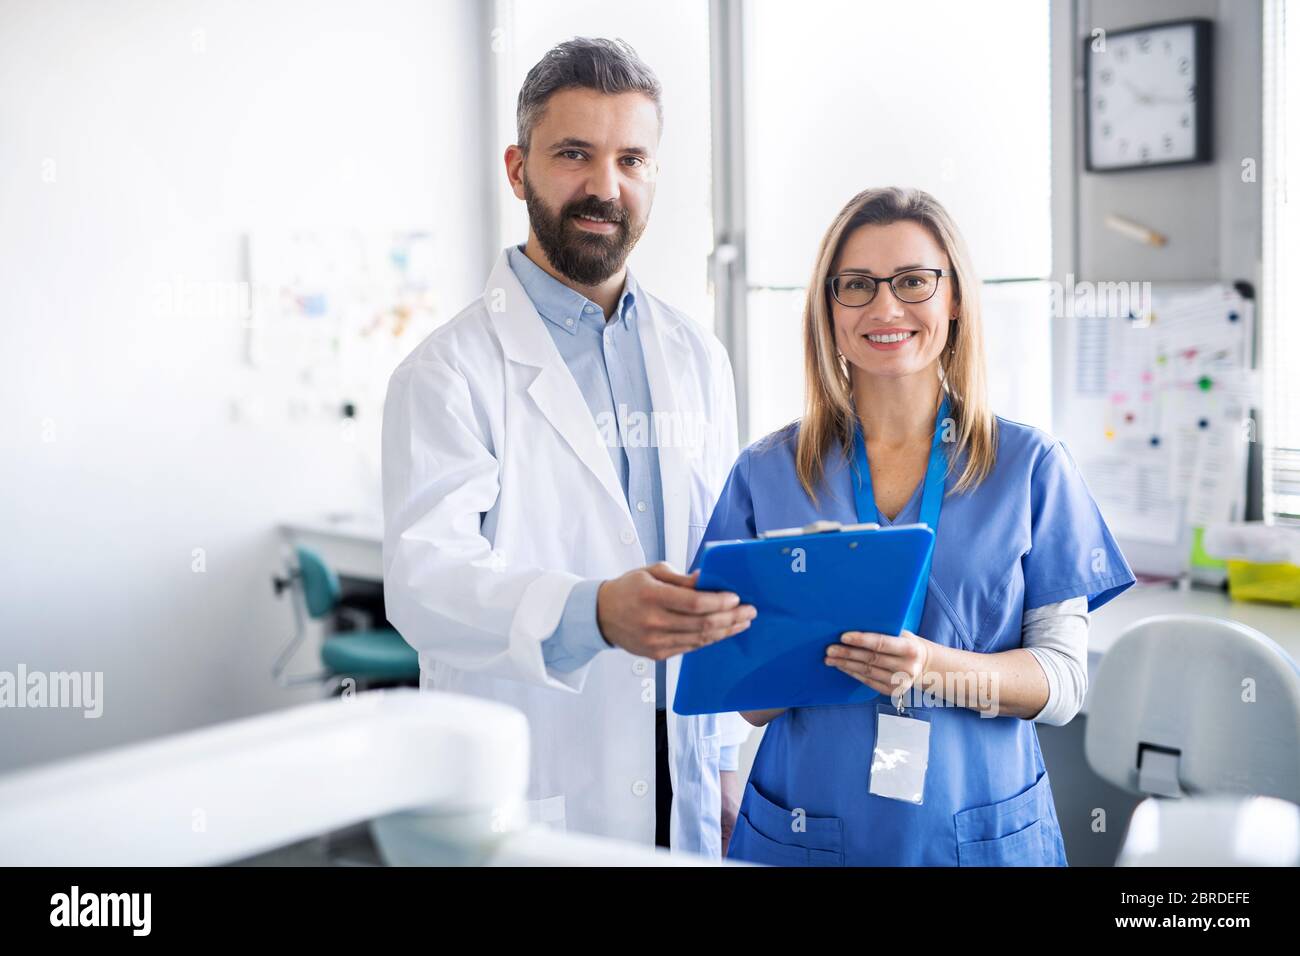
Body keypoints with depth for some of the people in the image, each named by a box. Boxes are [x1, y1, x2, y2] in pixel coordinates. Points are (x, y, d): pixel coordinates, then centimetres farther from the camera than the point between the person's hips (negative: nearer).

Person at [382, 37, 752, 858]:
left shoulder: (699, 361, 9)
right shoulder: (450, 372, -9)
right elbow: (423, 575, -21)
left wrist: (726, 761, 9)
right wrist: (595, 613, -38)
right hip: (524, 802, -4)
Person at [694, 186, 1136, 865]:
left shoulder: (1031, 466, -2)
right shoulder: (766, 473, -1)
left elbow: (1064, 680, -5)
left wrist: (934, 667, -23)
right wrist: (812, 654, -23)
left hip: (982, 831, 0)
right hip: (806, 830, 0)